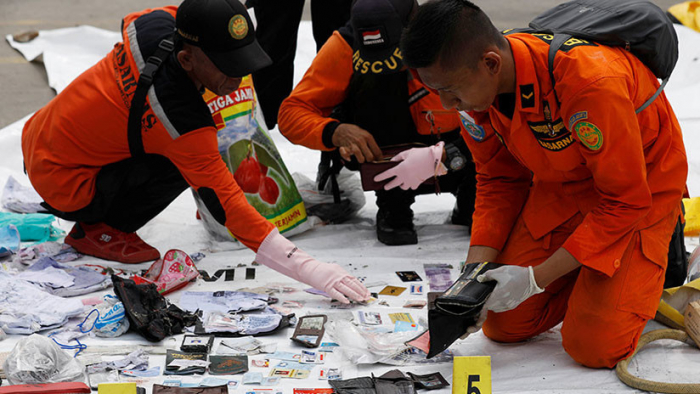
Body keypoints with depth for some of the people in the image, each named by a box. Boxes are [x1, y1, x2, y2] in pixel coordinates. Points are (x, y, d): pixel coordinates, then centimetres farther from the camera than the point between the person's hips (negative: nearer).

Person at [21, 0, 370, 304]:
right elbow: (227, 206, -33)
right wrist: (309, 269, -36)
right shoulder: (183, 122, -33)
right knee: (181, 163, -20)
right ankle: (97, 230, -1)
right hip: (63, 187, -8)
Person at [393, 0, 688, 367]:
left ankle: (655, 258, 10)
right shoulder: (475, 83, -16)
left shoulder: (588, 81, -38)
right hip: (560, 187, 6)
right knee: (502, 326, -1)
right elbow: (499, 179, -1)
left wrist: (536, 278, -28)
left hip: (644, 188, -6)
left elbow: (625, 201, -30)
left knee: (592, 347, -17)